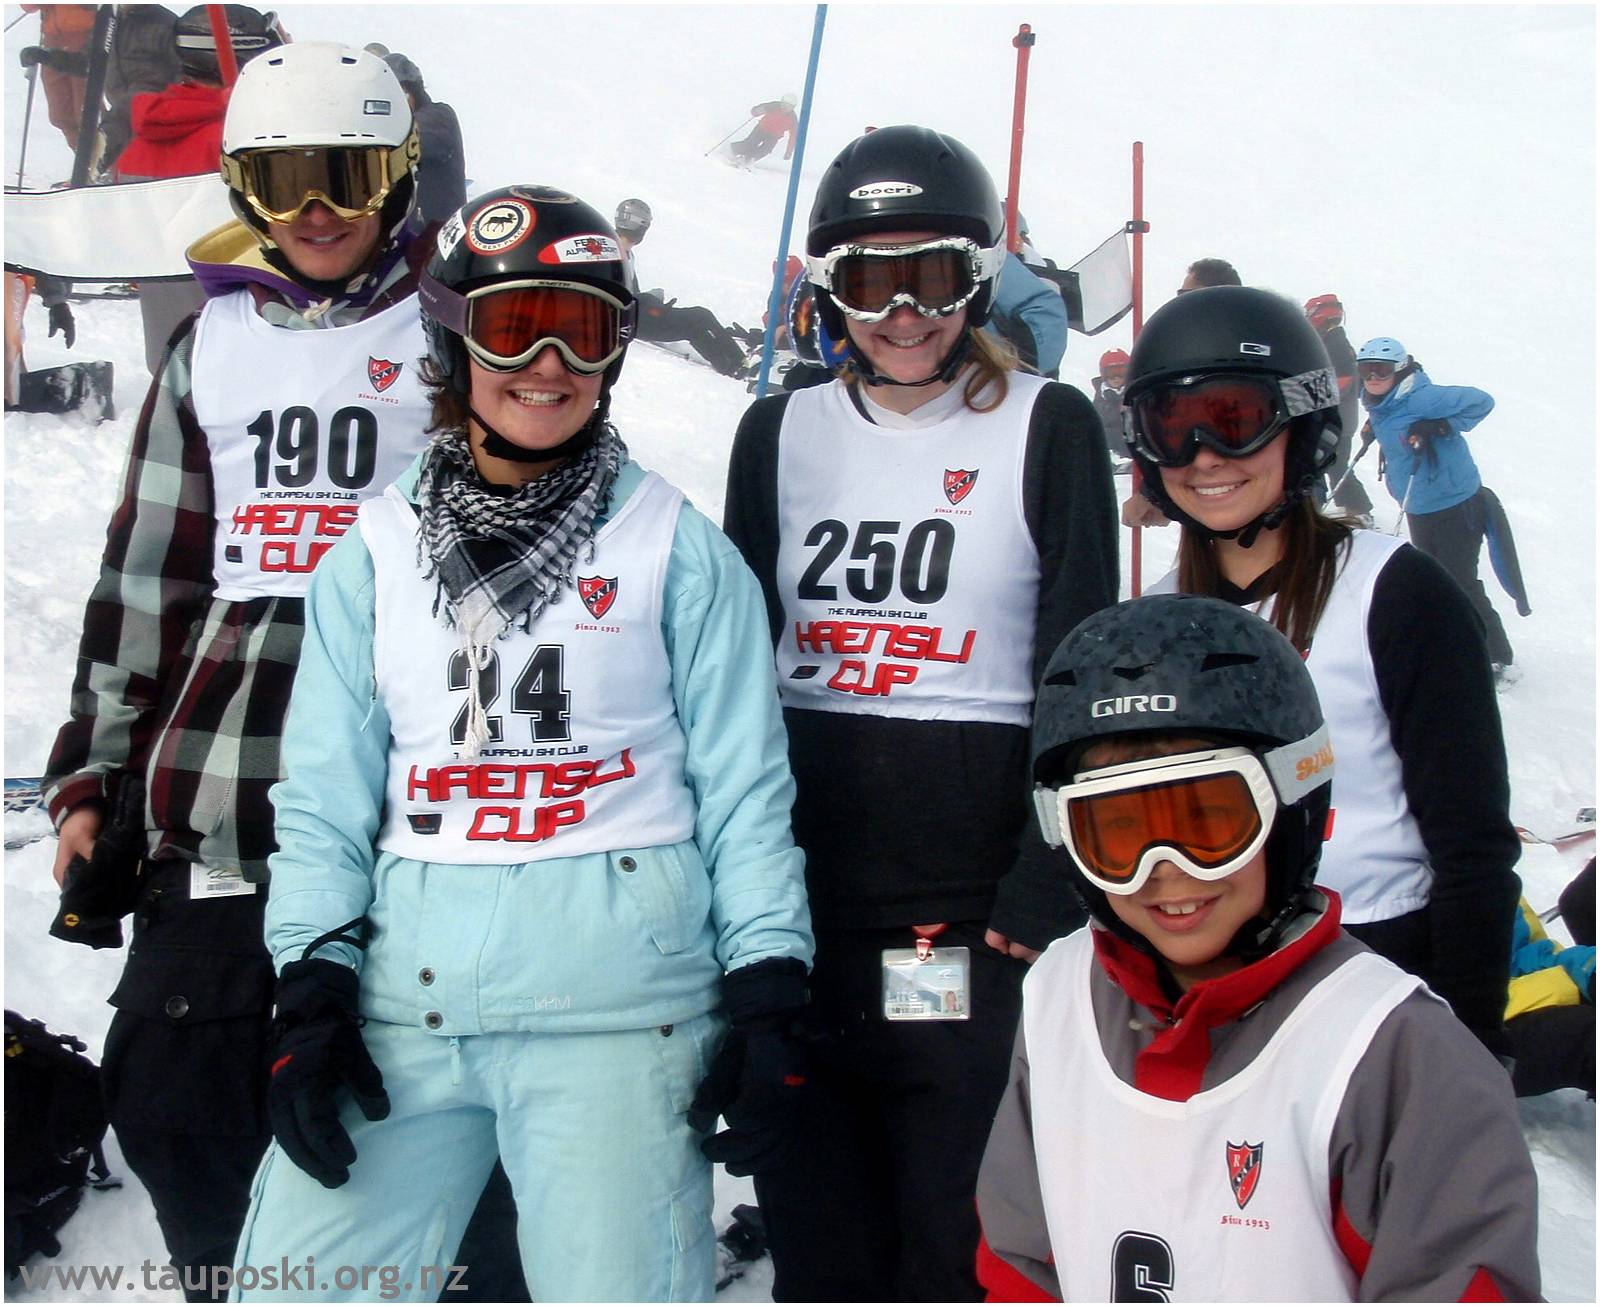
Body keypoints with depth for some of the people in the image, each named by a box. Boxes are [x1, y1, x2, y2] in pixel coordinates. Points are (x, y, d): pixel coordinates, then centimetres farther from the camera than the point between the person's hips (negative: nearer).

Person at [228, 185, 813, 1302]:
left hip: (616, 1004, -2)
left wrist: (767, 999, -2)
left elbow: (744, 787, 3)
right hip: (403, 999, 3)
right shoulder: (377, 552, 10)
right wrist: (314, 989, 0)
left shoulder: (677, 549, 3)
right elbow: (326, 792, 10)